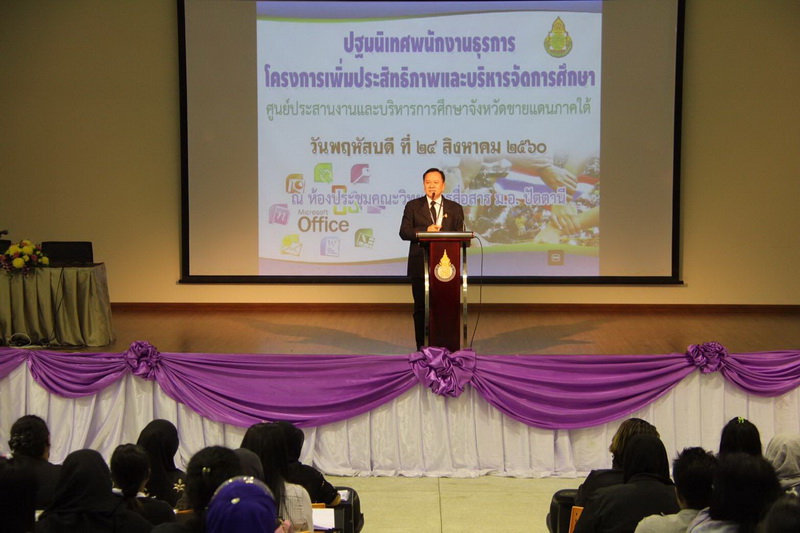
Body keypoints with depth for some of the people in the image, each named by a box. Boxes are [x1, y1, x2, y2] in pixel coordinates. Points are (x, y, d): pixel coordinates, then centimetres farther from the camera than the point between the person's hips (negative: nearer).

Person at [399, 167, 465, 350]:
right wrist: (426, 231, -18)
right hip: (420, 265, -1)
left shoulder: (455, 208, 10)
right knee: (421, 308, 2)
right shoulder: (413, 206, 6)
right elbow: (404, 232, -3)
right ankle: (422, 347, 8)